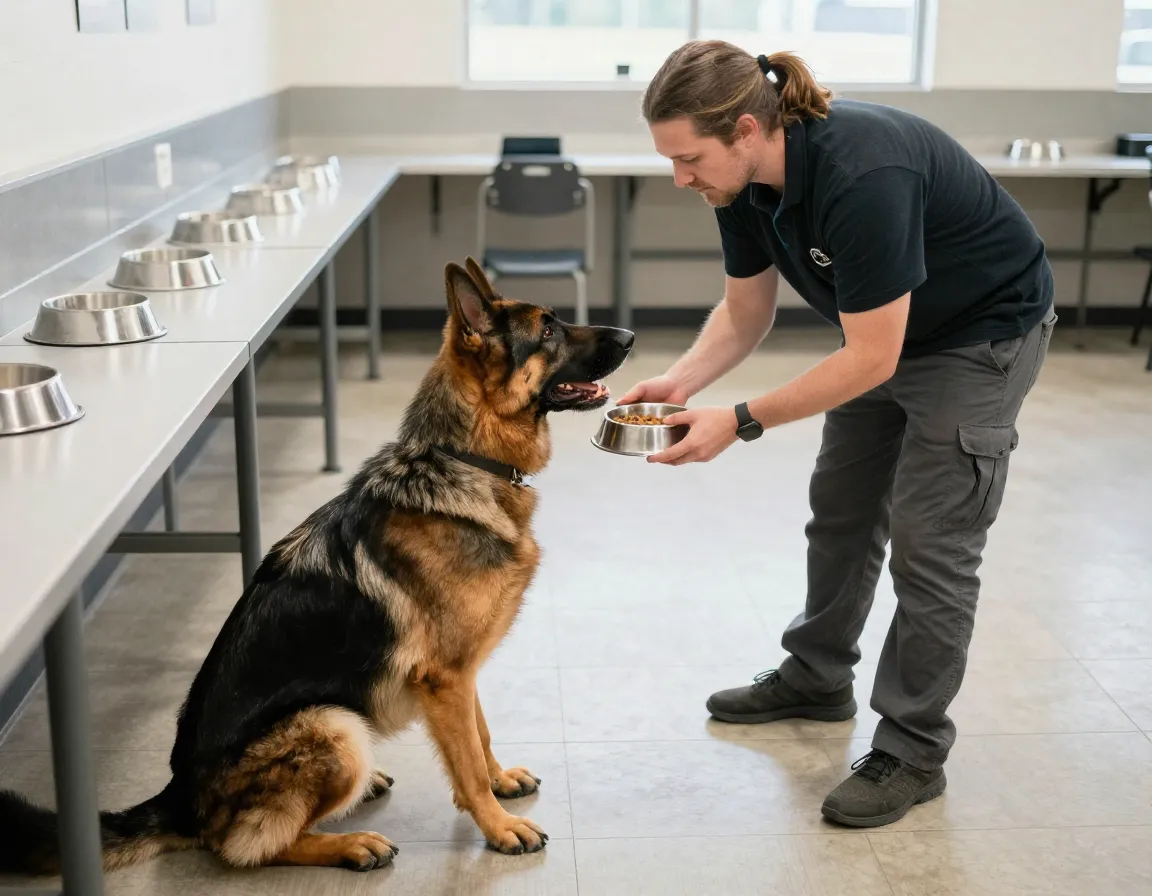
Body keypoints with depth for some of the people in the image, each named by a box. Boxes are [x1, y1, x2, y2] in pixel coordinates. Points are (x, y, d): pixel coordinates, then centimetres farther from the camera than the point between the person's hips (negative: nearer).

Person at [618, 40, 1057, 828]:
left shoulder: (861, 176, -38)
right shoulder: (746, 178, -13)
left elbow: (870, 360, -33)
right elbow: (746, 311, -1)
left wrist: (741, 422, -33)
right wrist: (680, 383, -17)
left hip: (983, 330, -8)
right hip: (887, 329, 8)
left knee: (929, 542, -6)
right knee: (842, 510, 16)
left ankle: (913, 750, 7)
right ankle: (817, 678, 34)